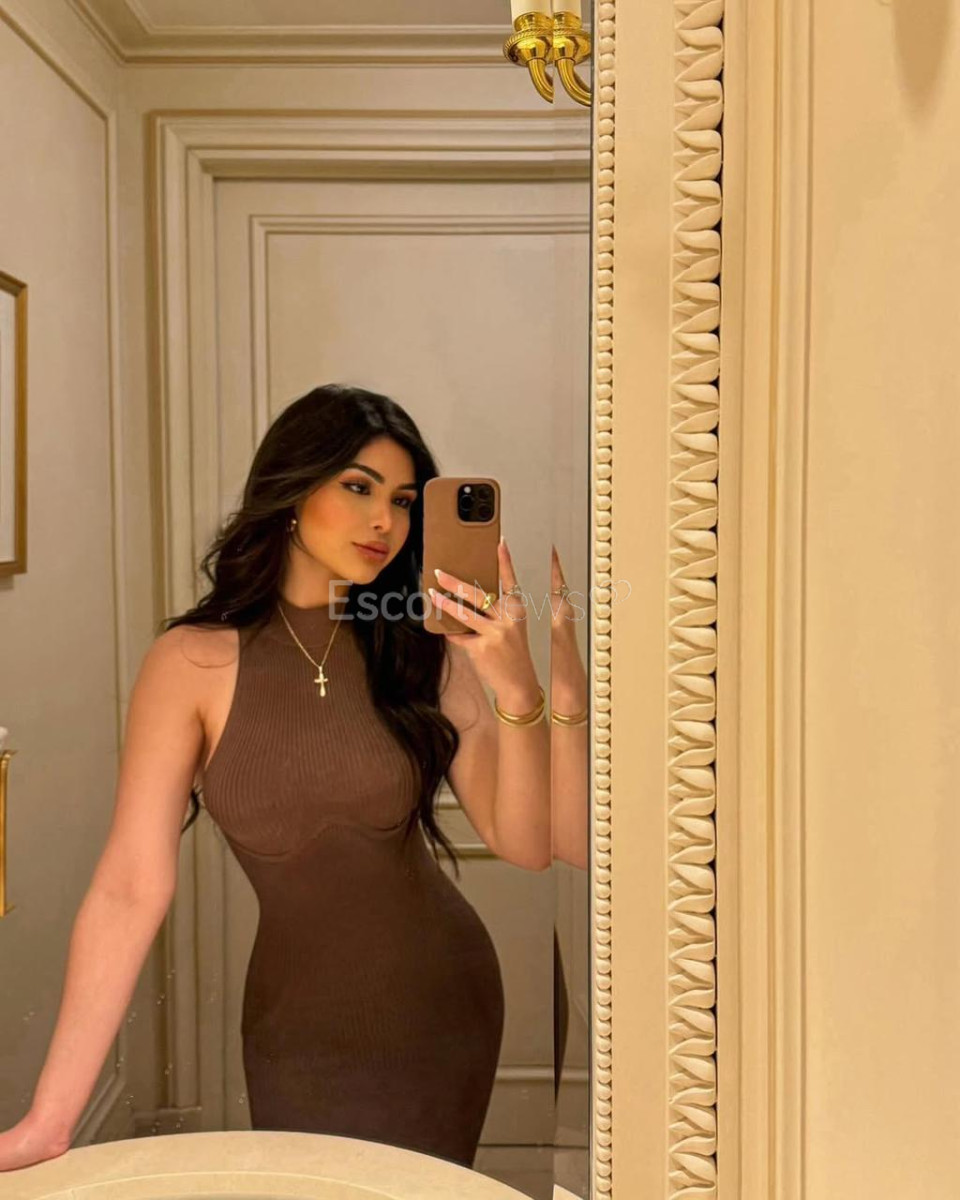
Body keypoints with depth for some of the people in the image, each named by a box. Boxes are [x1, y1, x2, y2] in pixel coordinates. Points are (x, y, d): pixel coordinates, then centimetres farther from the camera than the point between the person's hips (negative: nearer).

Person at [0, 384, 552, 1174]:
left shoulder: (424, 651, -9)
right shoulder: (193, 663, -14)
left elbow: (527, 845, -13)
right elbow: (131, 888, -17)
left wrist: (517, 692, -30)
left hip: (445, 1006, 2)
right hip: (301, 1030, -1)